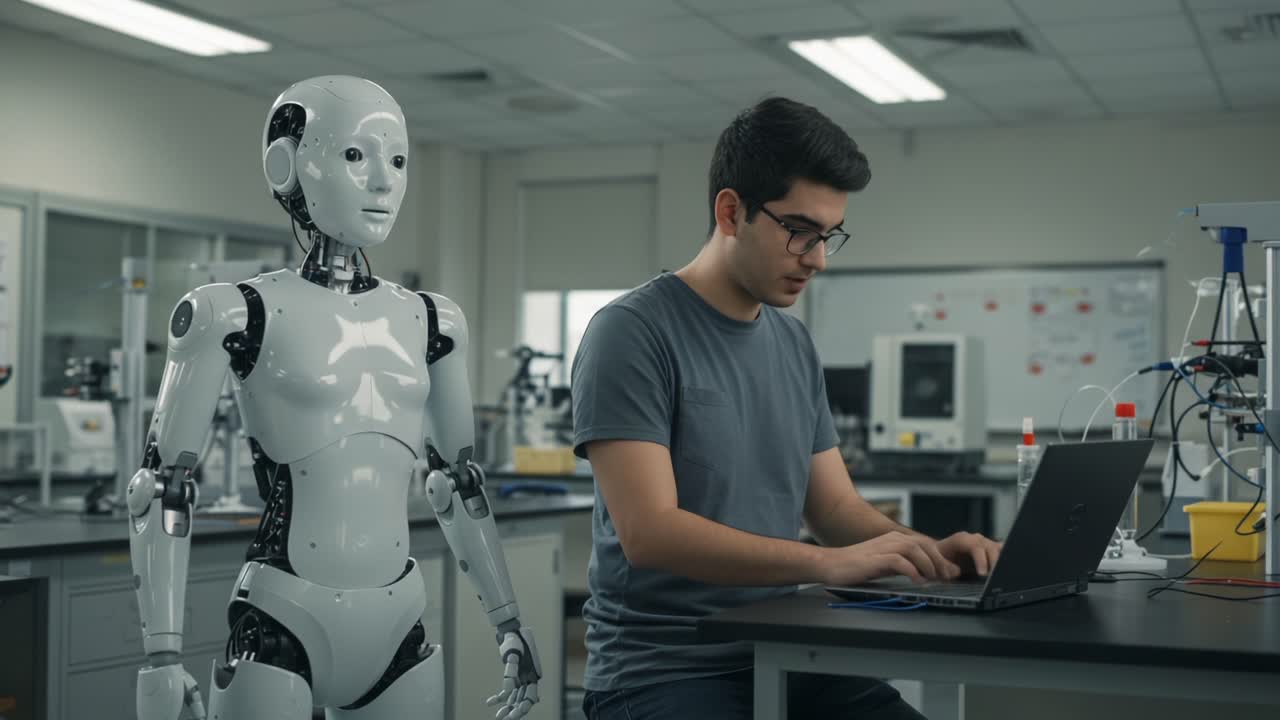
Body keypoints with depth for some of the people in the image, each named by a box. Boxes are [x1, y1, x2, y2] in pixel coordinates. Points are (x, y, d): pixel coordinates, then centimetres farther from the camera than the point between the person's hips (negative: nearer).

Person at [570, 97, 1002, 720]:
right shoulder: (632, 334, -11)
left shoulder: (795, 345, 11)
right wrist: (827, 563, -29)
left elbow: (836, 506, 13)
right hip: (660, 669, -7)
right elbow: (648, 532, -21)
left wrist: (926, 551, -7)